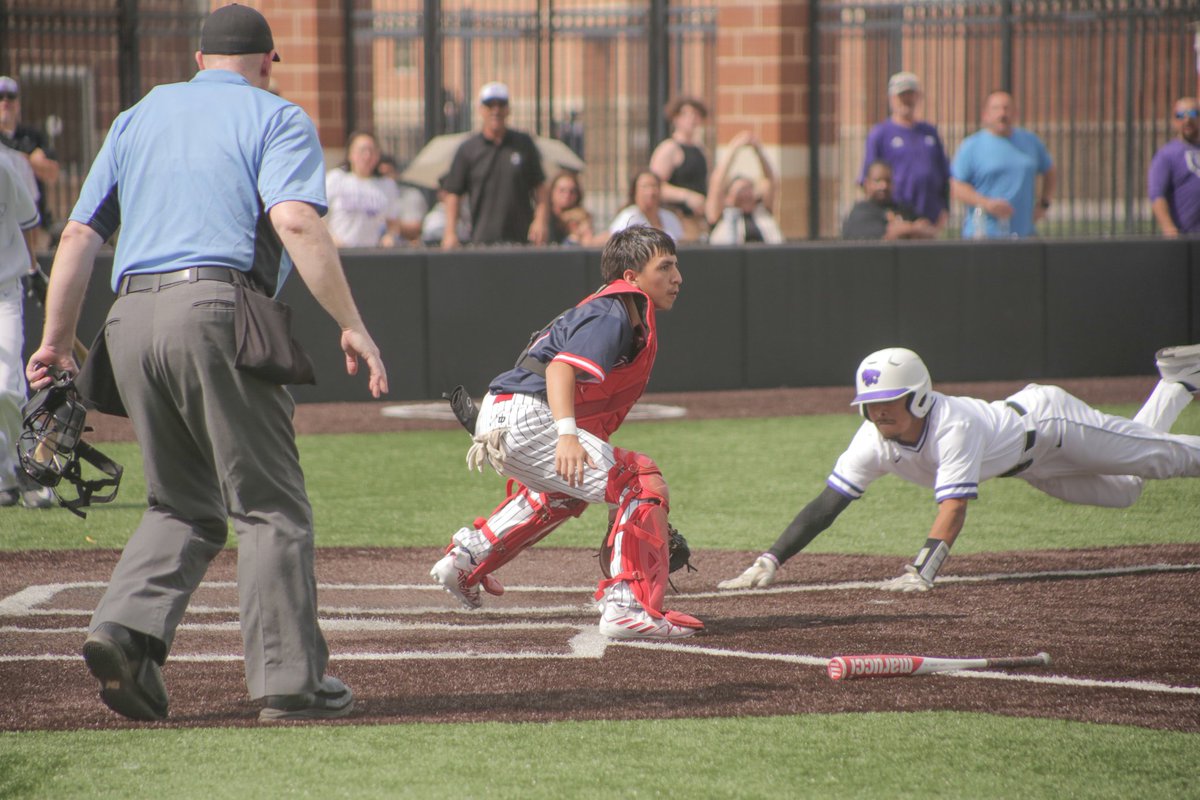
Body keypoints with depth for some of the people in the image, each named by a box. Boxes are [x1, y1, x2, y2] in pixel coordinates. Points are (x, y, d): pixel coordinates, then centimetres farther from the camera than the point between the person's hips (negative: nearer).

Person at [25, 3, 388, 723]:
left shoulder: (138, 117, 24)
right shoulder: (275, 117, 8)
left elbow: (80, 235, 18)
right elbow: (295, 220, -10)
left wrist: (56, 339, 20)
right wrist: (351, 325, -13)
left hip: (130, 322, 5)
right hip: (216, 311, -5)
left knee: (183, 504, 16)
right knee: (270, 504, 1)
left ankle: (127, 626, -6)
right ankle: (289, 680, -3)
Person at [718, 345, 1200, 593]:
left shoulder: (953, 426, -46)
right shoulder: (875, 441, -28)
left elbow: (953, 507, -55)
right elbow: (827, 504, -29)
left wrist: (921, 572, -69)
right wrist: (769, 562, -40)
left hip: (1048, 420, -6)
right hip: (1024, 465, 6)